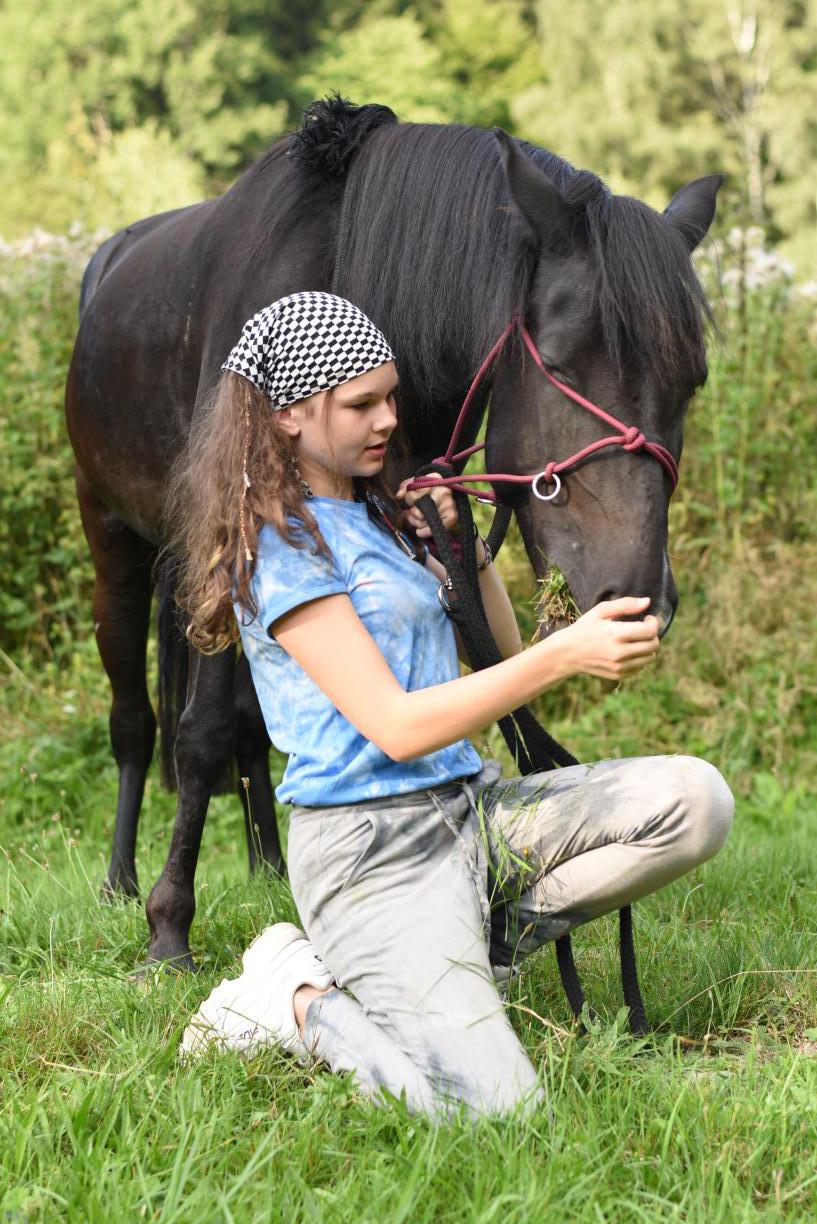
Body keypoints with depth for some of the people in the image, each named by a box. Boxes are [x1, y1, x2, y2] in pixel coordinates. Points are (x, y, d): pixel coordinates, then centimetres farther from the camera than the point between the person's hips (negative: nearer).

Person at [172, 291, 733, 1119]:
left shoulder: (380, 511, 15)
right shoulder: (280, 545, -11)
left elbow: (500, 655, 22)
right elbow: (396, 727, -18)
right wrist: (566, 655, -24)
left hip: (473, 806, 9)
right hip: (373, 845, -9)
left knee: (696, 801, -10)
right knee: (495, 1107, -23)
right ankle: (296, 1002, 2)